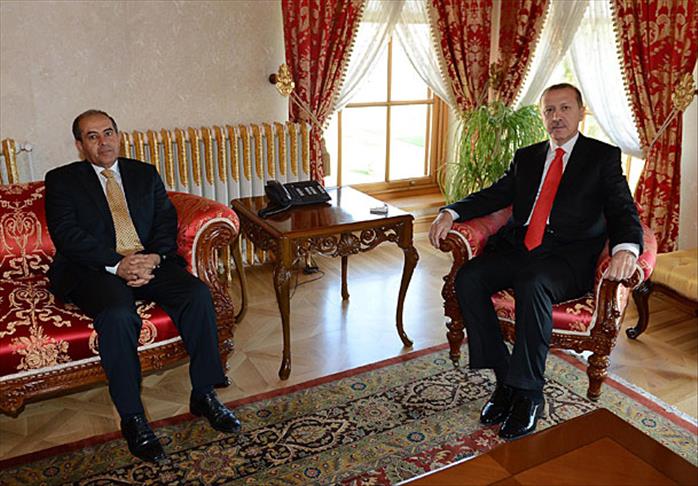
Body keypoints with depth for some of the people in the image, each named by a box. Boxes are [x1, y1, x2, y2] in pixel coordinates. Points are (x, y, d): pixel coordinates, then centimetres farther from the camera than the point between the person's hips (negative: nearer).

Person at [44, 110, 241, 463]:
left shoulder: (145, 174, 19)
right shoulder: (62, 180, 9)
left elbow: (166, 221, 9)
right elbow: (66, 234, -5)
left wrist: (154, 257, -13)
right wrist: (117, 264, -19)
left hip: (149, 263, 3)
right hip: (94, 271, -3)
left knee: (198, 294, -23)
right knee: (117, 314, -34)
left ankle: (204, 395, -10)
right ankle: (132, 418, -19)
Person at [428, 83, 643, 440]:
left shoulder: (604, 156, 10)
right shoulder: (526, 157, 22)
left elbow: (623, 210, -2)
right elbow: (493, 196, 15)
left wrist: (625, 249, -25)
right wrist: (450, 213, -4)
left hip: (569, 255, -4)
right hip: (517, 248, 5)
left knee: (532, 284, -36)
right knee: (468, 277, -22)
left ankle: (528, 394, -21)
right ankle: (504, 378, -12)